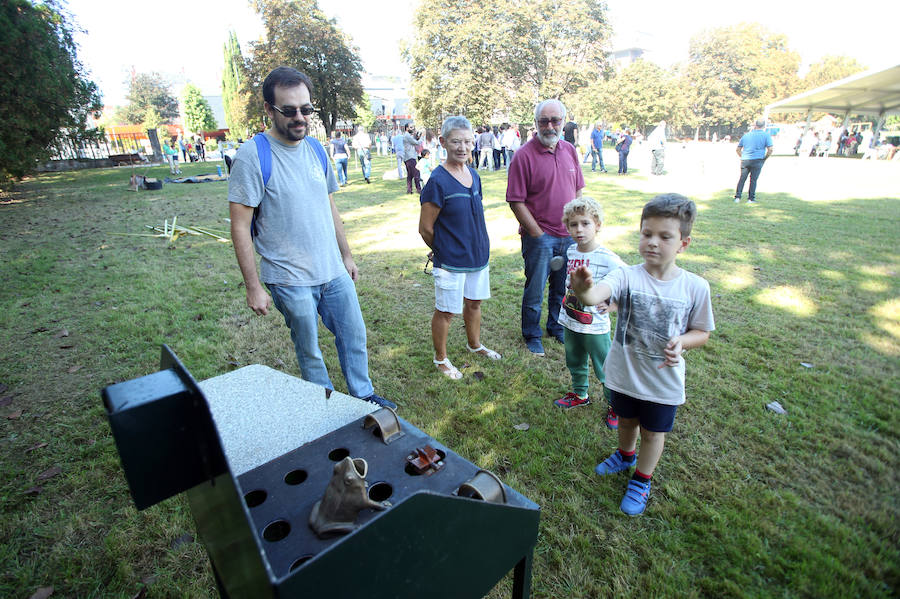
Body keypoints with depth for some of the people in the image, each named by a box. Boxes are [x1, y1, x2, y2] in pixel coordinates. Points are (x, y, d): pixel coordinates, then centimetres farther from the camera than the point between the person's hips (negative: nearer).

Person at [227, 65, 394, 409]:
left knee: (354, 336, 15)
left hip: (334, 273, 6)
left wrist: (346, 255, 15)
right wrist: (253, 287, -13)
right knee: (309, 351, 11)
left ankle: (363, 395, 36)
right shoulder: (252, 156, -13)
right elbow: (240, 227, -12)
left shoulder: (316, 149, 6)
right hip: (291, 281, -5)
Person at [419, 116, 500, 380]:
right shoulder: (438, 181, -19)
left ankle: (474, 344, 45)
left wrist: (479, 246, 14)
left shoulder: (473, 174, 4)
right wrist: (444, 251, 1)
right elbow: (425, 229, -13)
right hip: (451, 261, -7)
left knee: (474, 301, 22)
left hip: (478, 254, 7)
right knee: (445, 311, 7)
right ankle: (441, 358, 28)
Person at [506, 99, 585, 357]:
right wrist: (537, 233, -13)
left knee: (562, 287, 18)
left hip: (569, 234, 6)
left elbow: (578, 190, 15)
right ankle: (532, 336, 25)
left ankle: (557, 328, 39)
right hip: (539, 236, -6)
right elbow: (516, 202, -14)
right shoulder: (524, 155, -12)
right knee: (535, 290, 6)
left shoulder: (569, 150, 7)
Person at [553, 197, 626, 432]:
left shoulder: (607, 259, -20)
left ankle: (616, 405, 32)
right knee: (575, 364, 24)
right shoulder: (570, 252, 0)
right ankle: (580, 394, 47)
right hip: (570, 323, 6)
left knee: (604, 370, 9)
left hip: (595, 327, -6)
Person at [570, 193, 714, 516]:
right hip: (624, 372, 1)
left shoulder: (695, 287, -14)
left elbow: (701, 331, 0)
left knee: (653, 431, 19)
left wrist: (681, 341, -23)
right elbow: (597, 294, -41)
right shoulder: (627, 276, -20)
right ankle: (626, 455, 58)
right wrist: (584, 291, -65)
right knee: (626, 420, 26)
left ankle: (641, 481, 45)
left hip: (664, 380, 0)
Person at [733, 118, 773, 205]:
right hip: (757, 161, -3)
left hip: (745, 161, 3)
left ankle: (737, 197, 8)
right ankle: (751, 199, 7)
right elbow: (770, 150, -7)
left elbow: (738, 150, 14)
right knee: (753, 180, 3)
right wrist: (764, 158, 7)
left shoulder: (746, 135, 12)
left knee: (742, 179, 10)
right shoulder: (766, 135, 1)